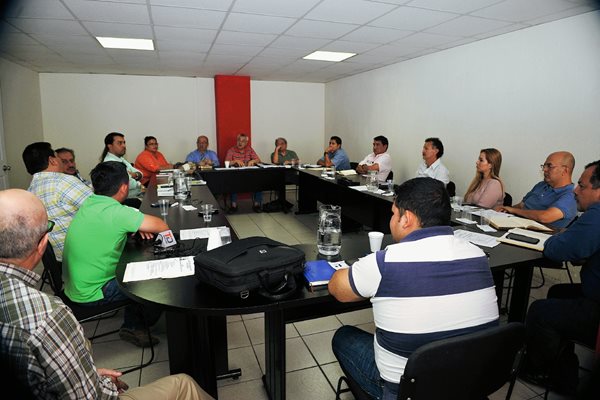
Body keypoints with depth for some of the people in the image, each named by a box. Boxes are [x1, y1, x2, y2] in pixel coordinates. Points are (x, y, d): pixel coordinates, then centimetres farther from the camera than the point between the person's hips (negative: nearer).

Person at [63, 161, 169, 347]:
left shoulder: (88, 204, -1)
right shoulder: (116, 212, -28)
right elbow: (162, 226, -22)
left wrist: (136, 226, -2)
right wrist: (142, 224, -2)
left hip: (74, 286, 8)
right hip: (90, 295, -8)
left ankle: (132, 326, 25)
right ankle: (135, 327, 26)